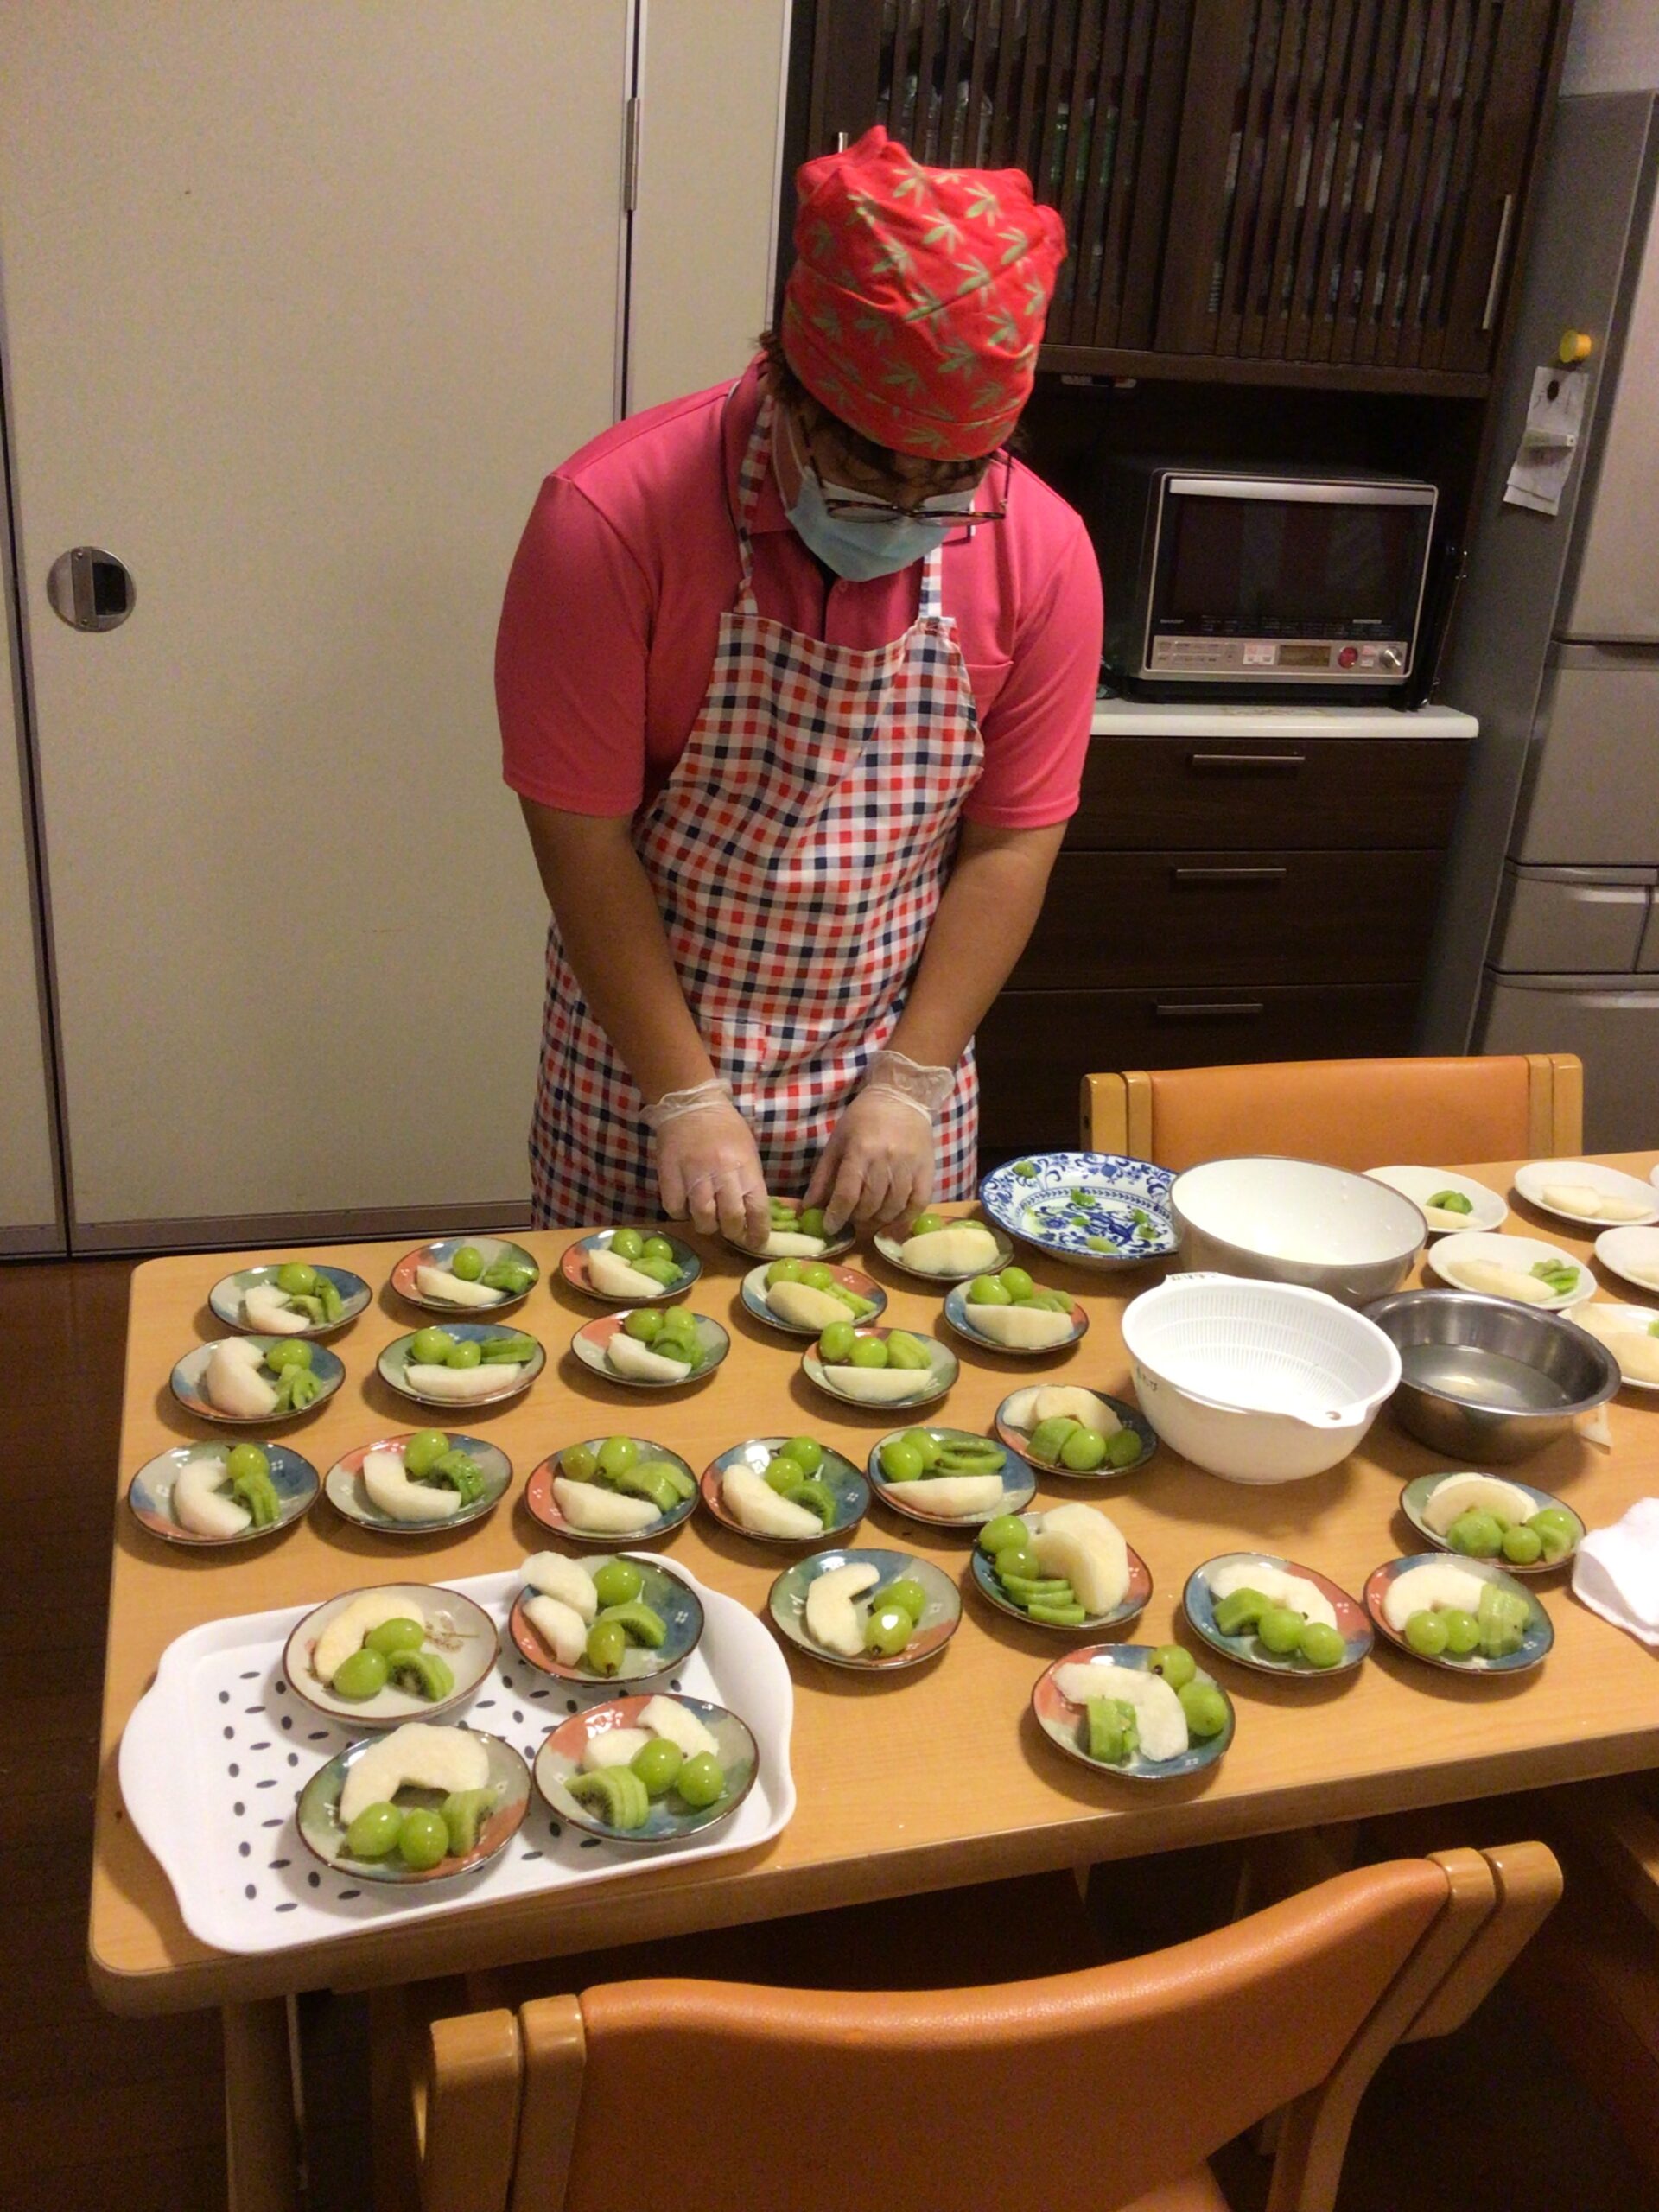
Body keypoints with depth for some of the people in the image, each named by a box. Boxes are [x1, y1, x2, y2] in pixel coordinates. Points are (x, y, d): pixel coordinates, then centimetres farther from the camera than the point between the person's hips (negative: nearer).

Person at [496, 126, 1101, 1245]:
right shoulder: (610, 518, -19)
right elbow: (582, 836, -17)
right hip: (644, 1068, -2)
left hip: (897, 1069, 2)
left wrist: (911, 1081, -10)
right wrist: (685, 1098, -16)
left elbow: (1013, 841, -5)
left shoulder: (1043, 552, -10)